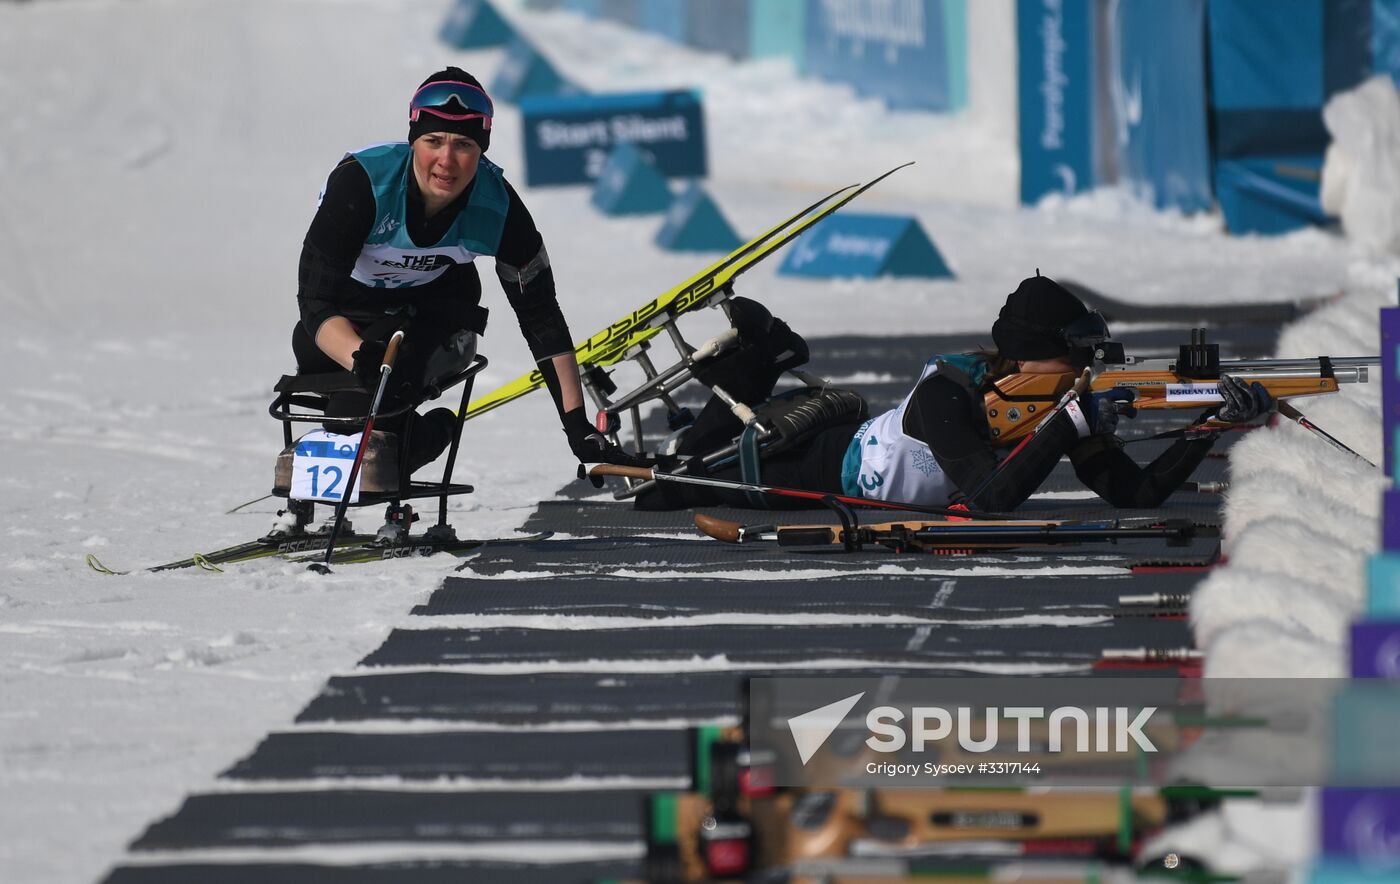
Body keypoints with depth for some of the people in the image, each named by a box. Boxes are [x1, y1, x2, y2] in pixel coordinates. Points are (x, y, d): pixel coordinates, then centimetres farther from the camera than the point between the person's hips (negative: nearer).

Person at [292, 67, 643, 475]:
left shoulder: (499, 207, -24)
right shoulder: (361, 181, -33)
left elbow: (541, 319, -13)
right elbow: (316, 301, -34)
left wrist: (579, 427, -18)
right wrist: (365, 361, -54)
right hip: (350, 306, 4)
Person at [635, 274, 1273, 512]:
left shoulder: (1064, 401, -21)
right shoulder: (946, 397, -40)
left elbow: (1137, 493, -23)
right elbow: (992, 499, -49)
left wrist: (1207, 428, -38)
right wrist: (1073, 426, -51)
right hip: (826, 470, -6)